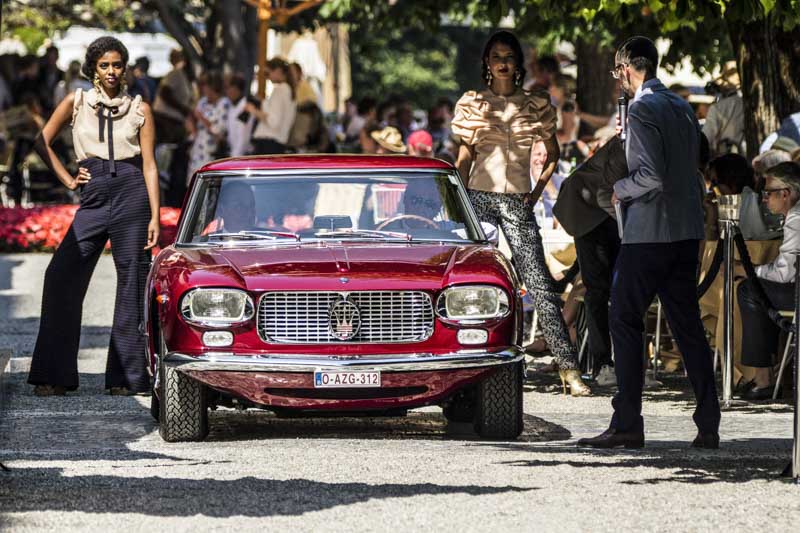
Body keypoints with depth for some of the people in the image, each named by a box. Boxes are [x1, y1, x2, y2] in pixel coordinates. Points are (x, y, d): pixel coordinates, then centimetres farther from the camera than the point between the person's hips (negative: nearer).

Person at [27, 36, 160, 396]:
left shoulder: (139, 109, 7)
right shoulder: (76, 102, 9)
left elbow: (149, 165, 3)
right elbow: (43, 142, 15)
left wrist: (155, 217, -3)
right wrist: (67, 179, 6)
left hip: (132, 195, -1)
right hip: (94, 198, 1)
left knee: (132, 285, -1)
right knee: (62, 278, -9)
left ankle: (128, 376, 4)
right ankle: (54, 375, -4)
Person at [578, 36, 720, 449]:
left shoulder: (642, 110, -13)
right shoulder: (682, 107, 13)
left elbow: (652, 175, -21)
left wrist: (621, 190, -5)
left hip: (647, 233, -8)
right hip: (687, 233, 8)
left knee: (624, 322, -1)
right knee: (688, 326, 9)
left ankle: (627, 425, -5)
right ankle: (708, 426, 6)